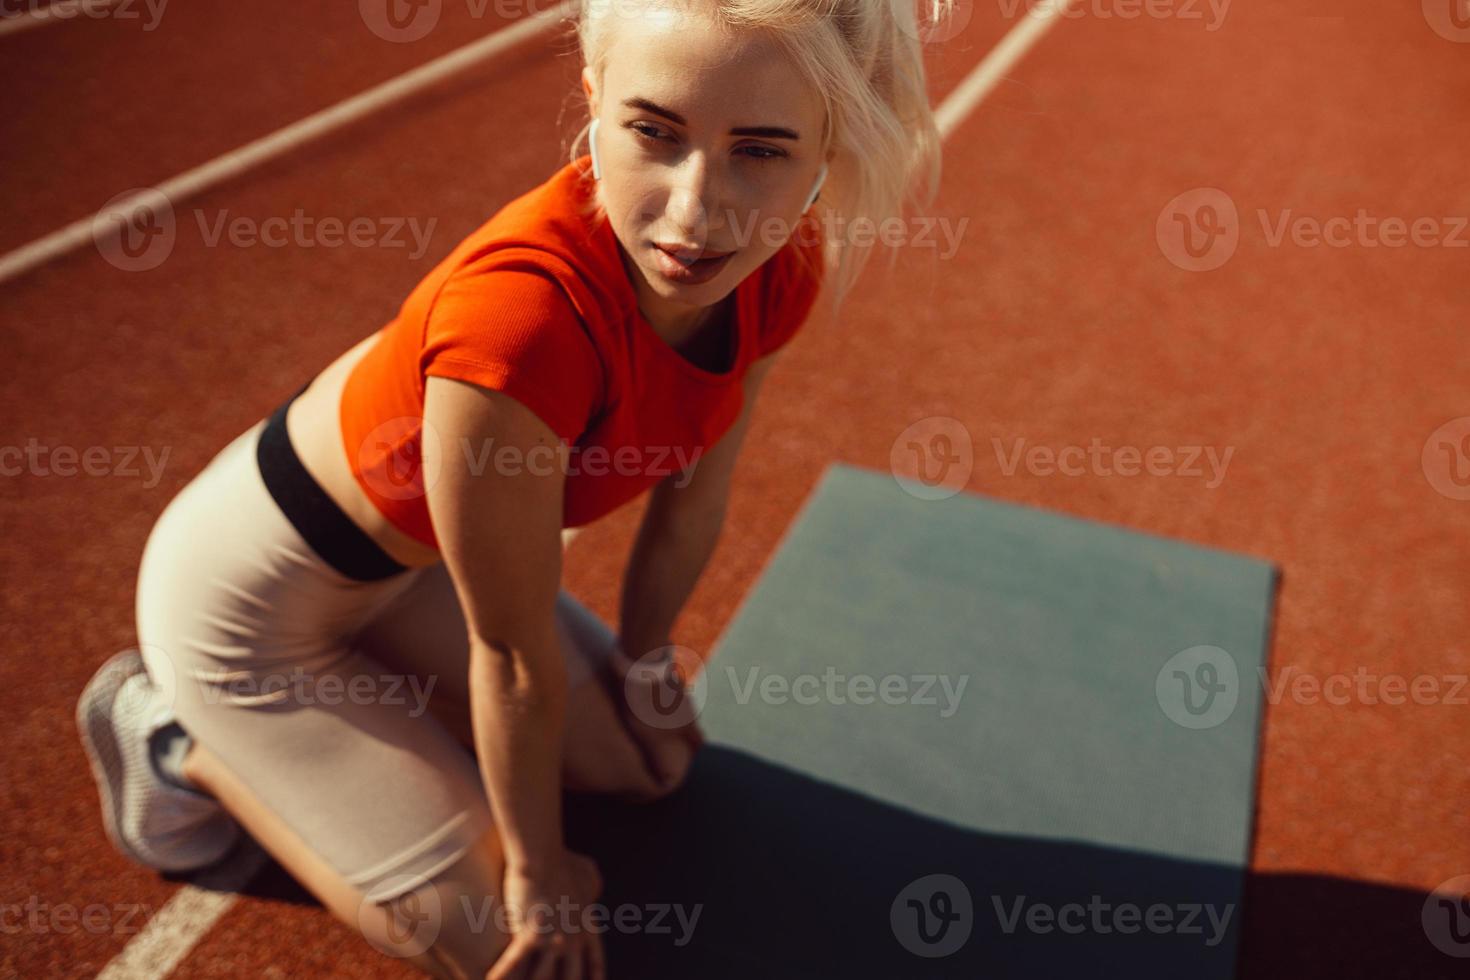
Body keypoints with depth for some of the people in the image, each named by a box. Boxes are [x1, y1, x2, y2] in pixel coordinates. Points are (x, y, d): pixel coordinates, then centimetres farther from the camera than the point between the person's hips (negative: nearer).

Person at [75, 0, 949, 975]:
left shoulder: (782, 268, -19)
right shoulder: (524, 319, -42)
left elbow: (693, 499, -2)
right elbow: (516, 657, -27)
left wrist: (642, 665, 13)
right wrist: (540, 875, -9)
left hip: (412, 557, 7)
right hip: (251, 592, -6)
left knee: (647, 764, 18)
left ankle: (360, 685, 27)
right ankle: (182, 737, 15)